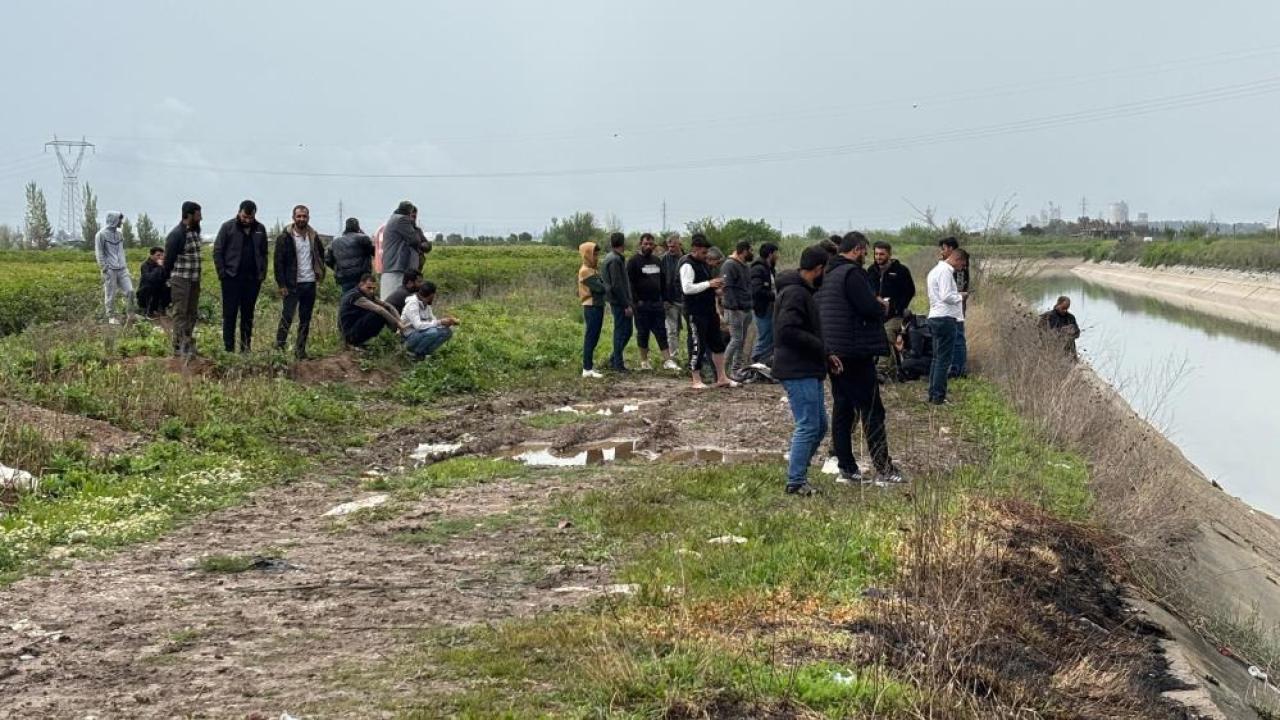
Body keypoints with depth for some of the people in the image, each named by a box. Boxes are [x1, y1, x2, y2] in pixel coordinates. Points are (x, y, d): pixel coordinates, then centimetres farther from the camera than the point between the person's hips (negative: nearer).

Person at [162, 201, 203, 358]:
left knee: (192, 313, 12)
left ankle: (188, 343, 21)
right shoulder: (176, 234, -15)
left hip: (194, 280, 8)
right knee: (180, 313, -5)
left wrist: (198, 276, 15)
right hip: (180, 280, -8)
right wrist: (169, 279, -4)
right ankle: (179, 347, -4)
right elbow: (169, 258, -11)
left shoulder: (195, 231, 11)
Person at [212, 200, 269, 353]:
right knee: (230, 314, -1)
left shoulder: (260, 229, 8)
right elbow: (217, 251, -2)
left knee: (248, 315, 7)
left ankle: (246, 349, 12)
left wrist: (263, 273, 3)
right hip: (232, 277, -3)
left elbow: (264, 253, 14)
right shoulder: (228, 227, -2)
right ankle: (228, 349, 2)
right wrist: (222, 273, -9)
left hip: (253, 278, 3)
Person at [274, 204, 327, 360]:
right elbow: (279, 263, -7)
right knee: (287, 317, -9)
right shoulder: (285, 238, -6)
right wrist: (282, 285, -12)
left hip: (310, 283, 5)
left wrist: (319, 272, 13)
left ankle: (300, 351, 14)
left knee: (305, 320, 8)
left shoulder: (313, 236, 8)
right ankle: (279, 347, -3)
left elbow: (321, 254, 26)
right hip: (292, 284, -5)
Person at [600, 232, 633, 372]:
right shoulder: (615, 260, -16)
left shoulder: (614, 258, 15)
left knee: (626, 331, 15)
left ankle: (614, 360, 20)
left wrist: (627, 302, 19)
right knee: (621, 332, -4)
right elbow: (617, 285, -21)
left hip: (617, 302, 10)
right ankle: (618, 364, 2)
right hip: (619, 302, -10)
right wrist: (626, 305, -18)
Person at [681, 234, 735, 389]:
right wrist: (709, 284, -20)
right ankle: (696, 381, 7)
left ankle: (722, 378, 21)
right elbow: (687, 288, -24)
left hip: (709, 310, 10)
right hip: (695, 312, -10)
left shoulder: (704, 264, 16)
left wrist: (716, 285, 7)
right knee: (697, 346, -3)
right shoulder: (687, 265, -14)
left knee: (718, 343, 12)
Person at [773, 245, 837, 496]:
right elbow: (787, 331, -27)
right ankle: (795, 482, -1)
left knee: (819, 425, 15)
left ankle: (797, 474, 22)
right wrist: (821, 347, -18)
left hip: (808, 370, 11)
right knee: (808, 426, -8)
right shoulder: (794, 293, -16)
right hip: (798, 371, -11)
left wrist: (825, 355, 13)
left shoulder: (803, 292, 18)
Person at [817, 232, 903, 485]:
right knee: (872, 411, -4)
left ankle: (847, 468, 14)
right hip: (856, 353, -9)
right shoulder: (852, 274, -15)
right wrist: (883, 307, 2)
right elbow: (871, 309, -22)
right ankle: (883, 469, -2)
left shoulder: (827, 275, 14)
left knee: (842, 410, 11)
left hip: (833, 354, 9)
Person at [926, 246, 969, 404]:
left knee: (937, 358, 13)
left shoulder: (935, 270, 20)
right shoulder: (945, 271, -13)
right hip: (945, 318, -10)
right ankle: (939, 396, -6)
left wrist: (957, 294, 13)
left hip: (935, 318, 10)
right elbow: (946, 296, -21)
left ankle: (933, 394, 14)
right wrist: (960, 296, -5)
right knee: (944, 360, -6)